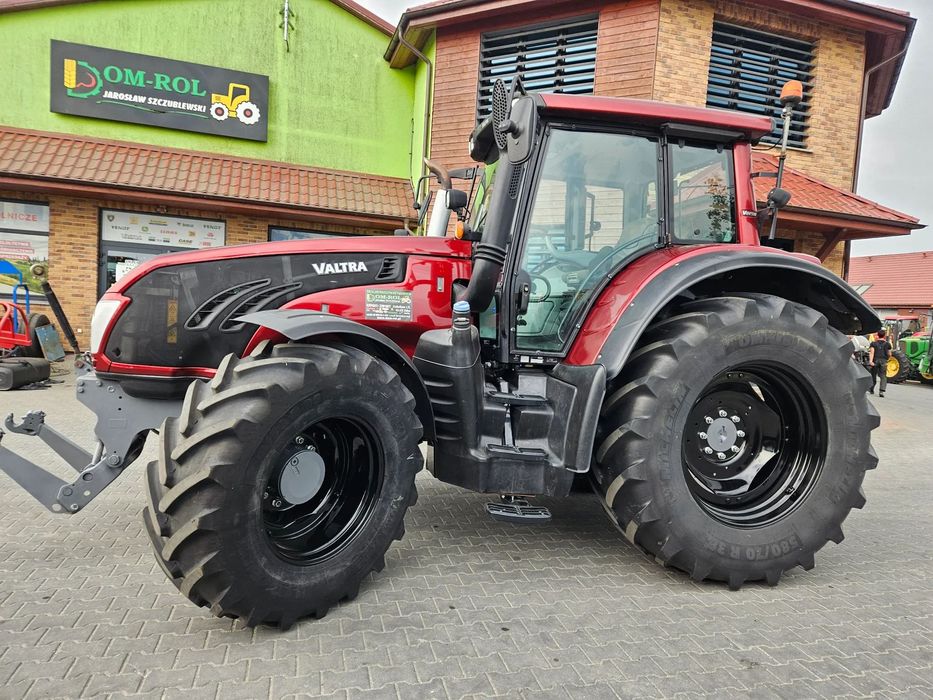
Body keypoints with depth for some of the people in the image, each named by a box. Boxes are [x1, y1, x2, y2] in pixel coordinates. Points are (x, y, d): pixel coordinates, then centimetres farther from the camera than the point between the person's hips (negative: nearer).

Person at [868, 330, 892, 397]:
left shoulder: (873, 343, 5)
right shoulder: (887, 344, 8)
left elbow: (871, 352, -9)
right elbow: (889, 354, 13)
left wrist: (870, 361, -18)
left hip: (875, 360, 1)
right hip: (884, 361, -1)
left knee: (873, 375, 15)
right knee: (883, 377, -1)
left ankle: (871, 389, 27)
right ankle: (881, 391, -16)